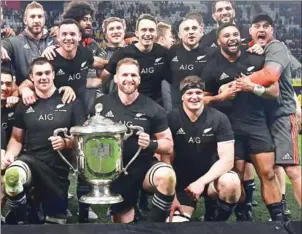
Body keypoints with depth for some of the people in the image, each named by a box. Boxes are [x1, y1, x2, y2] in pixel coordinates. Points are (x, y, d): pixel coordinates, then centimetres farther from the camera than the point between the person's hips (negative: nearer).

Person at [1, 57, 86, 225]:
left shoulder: (70, 101, 0)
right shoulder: (24, 105, 8)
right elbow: (17, 138, 13)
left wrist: (66, 142, -19)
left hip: (61, 171, 0)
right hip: (30, 163, 0)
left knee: (57, 222, 5)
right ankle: (19, 221, -10)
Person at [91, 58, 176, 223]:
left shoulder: (152, 108, -7)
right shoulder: (101, 104, -3)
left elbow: (168, 145, -4)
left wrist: (151, 144, -25)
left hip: (143, 167, -1)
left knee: (166, 176, -33)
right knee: (124, 222, 5)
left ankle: (156, 223, -14)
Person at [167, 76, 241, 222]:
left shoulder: (219, 119, -9)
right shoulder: (171, 119, -9)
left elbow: (227, 160, -15)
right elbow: (166, 159, -8)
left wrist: (202, 181, -26)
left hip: (210, 178, 1)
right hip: (182, 182, 0)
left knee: (231, 183, -33)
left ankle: (215, 218, -5)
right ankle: (184, 214, 14)